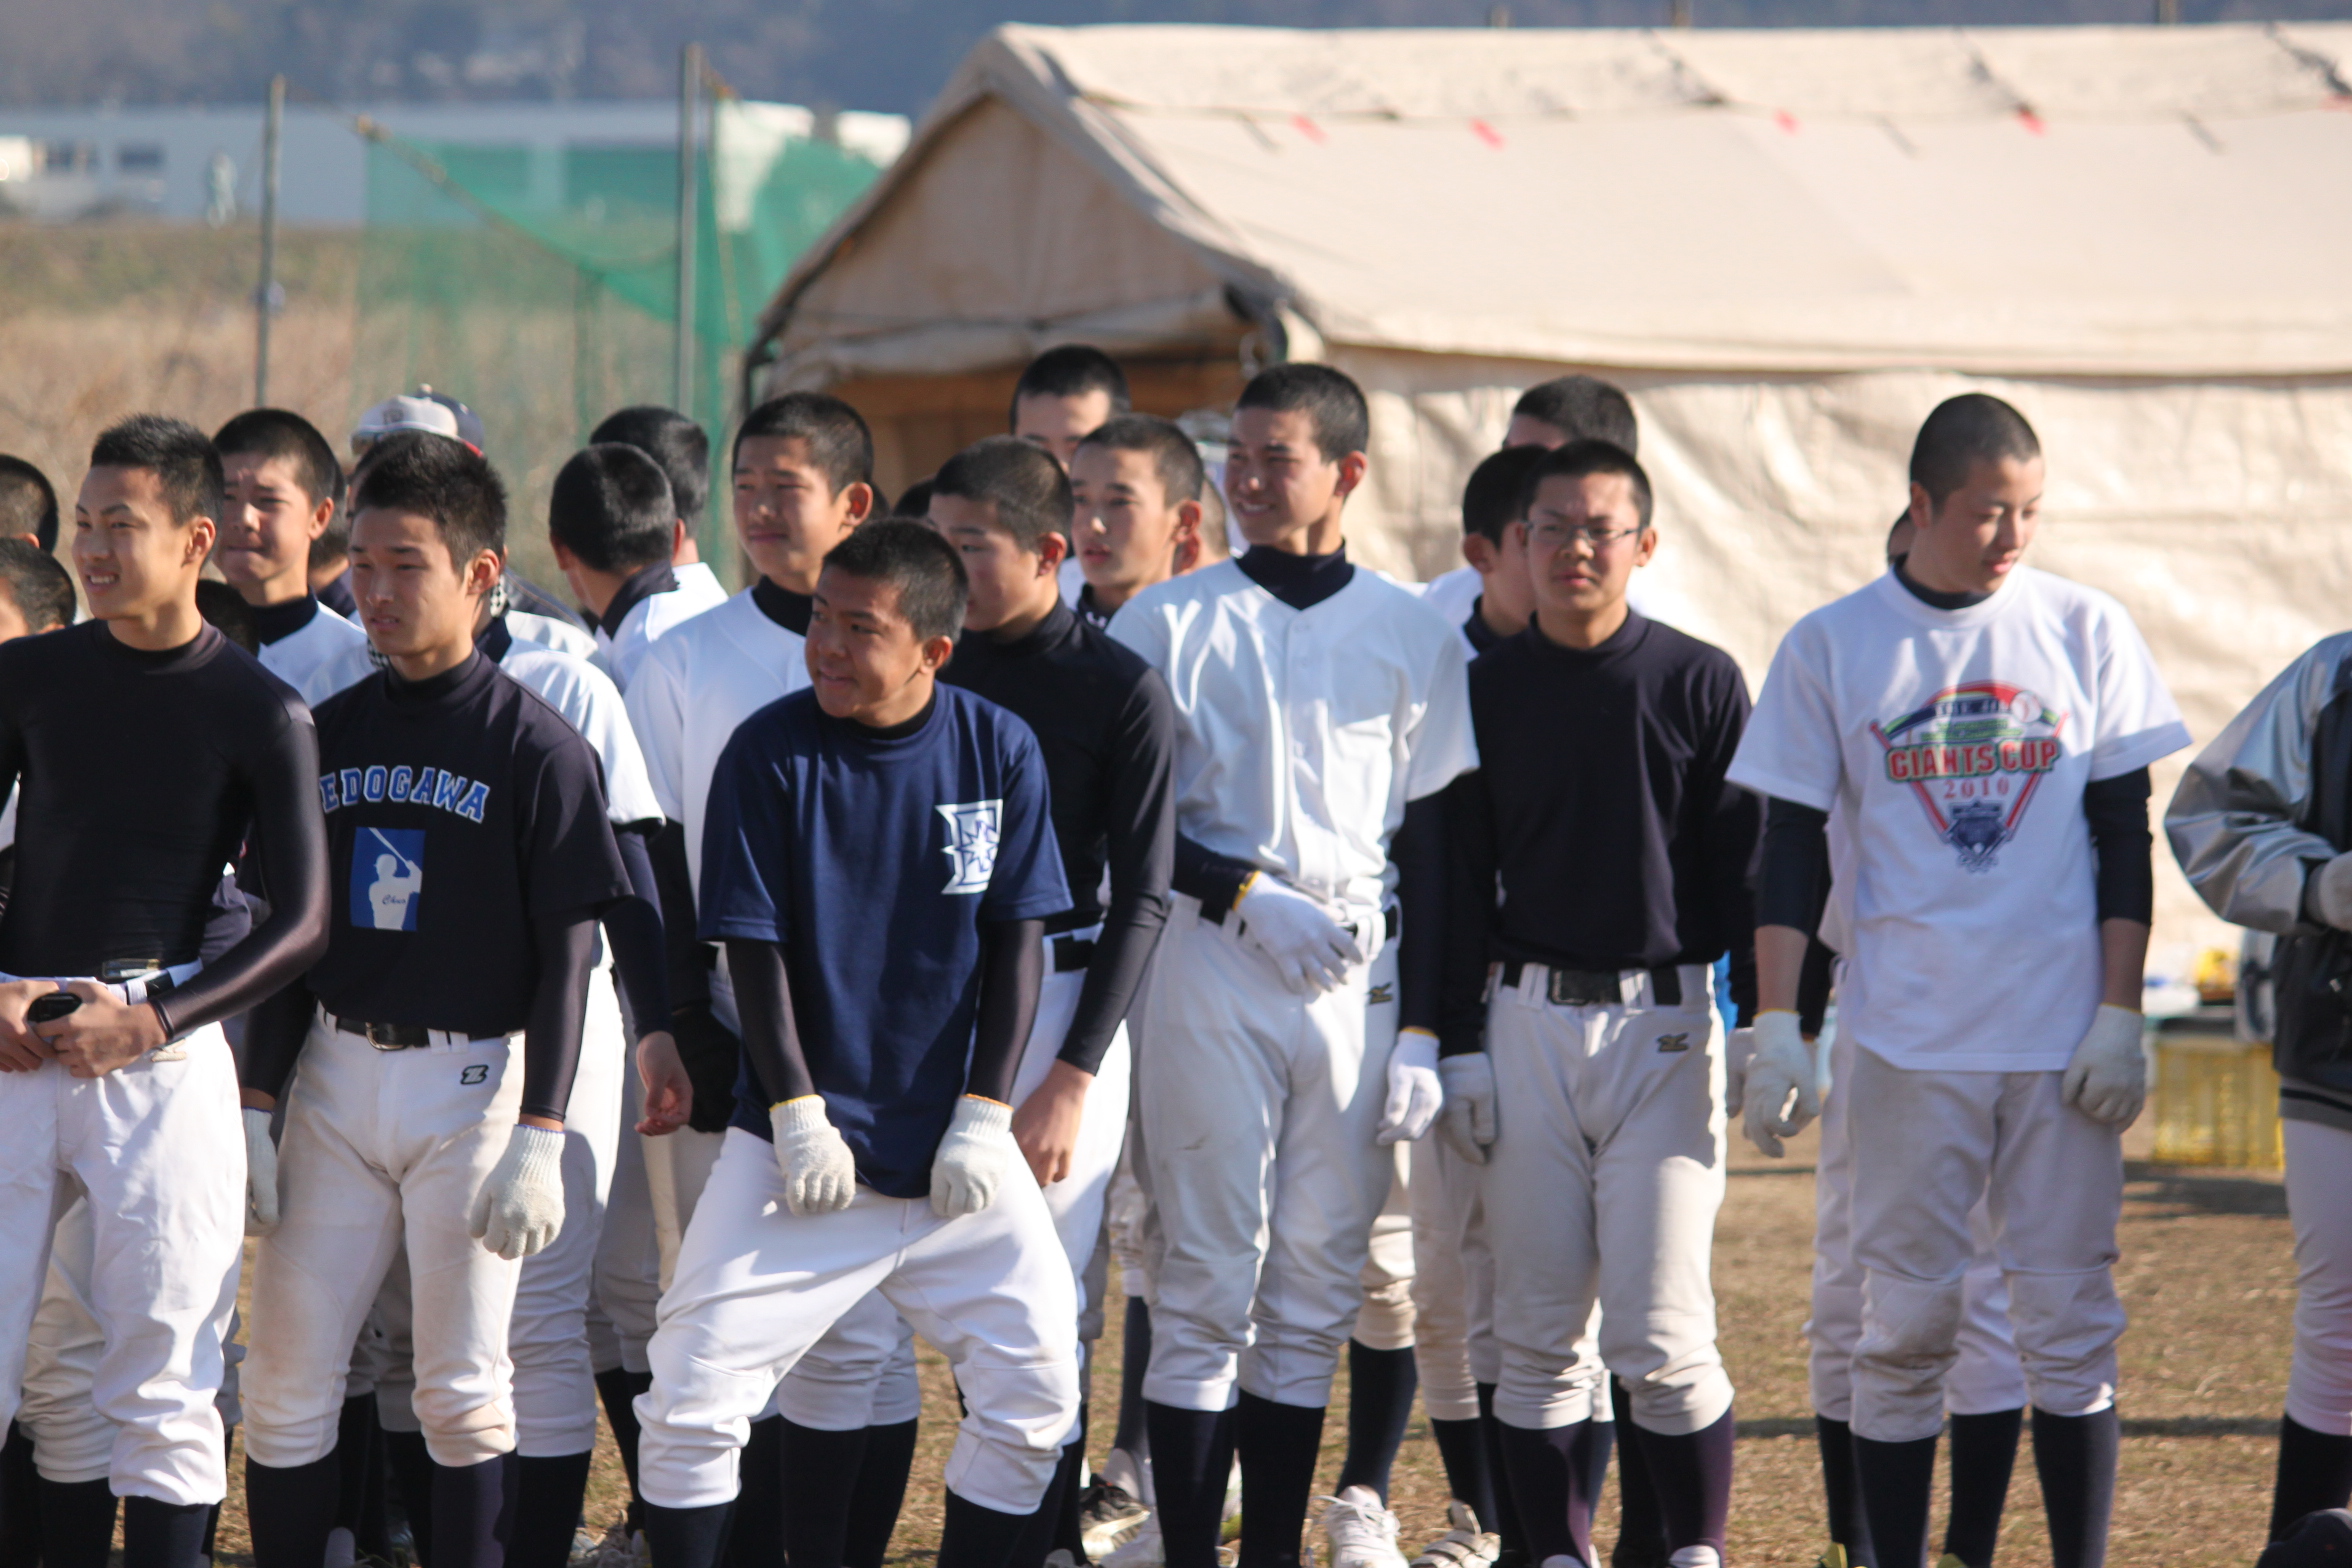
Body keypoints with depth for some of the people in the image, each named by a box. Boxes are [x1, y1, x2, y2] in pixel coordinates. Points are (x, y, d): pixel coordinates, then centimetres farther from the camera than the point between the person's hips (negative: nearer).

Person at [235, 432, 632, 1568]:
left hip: (473, 1079, -5)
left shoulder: (538, 749, -6)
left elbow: (567, 953, -8)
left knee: (463, 1390, -3)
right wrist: (257, 1106, 7)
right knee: (284, 1378, 2)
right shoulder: (327, 736, 9)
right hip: (334, 1076, 5)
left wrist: (538, 1138, -14)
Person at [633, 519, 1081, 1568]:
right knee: (692, 1400, -9)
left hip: (956, 1154, 2)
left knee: (1036, 1393, 0)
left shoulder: (999, 751, 0)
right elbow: (754, 950, -5)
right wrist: (798, 1113, -12)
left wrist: (984, 1117, -5)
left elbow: (1016, 941, 3)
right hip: (802, 1147, -2)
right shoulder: (772, 754, -6)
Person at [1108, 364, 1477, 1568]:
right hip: (1210, 967, -2)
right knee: (1208, 1278, -5)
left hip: (1360, 975, 2)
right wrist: (1245, 893, -13)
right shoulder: (1169, 622, 4)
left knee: (1316, 1289, 4)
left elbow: (1431, 847, 8)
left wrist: (1422, 1030, 1)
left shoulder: (1411, 639, 8)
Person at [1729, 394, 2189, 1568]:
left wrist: (2119, 1015, -2)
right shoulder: (1833, 648, 2)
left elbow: (2122, 840, 6)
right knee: (1905, 1323, 0)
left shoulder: (2086, 631, 5)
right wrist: (1775, 1029, -4)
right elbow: (1790, 854, 3)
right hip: (1907, 1036, -1)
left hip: (2063, 1037, 1)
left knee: (2071, 1321, 0)